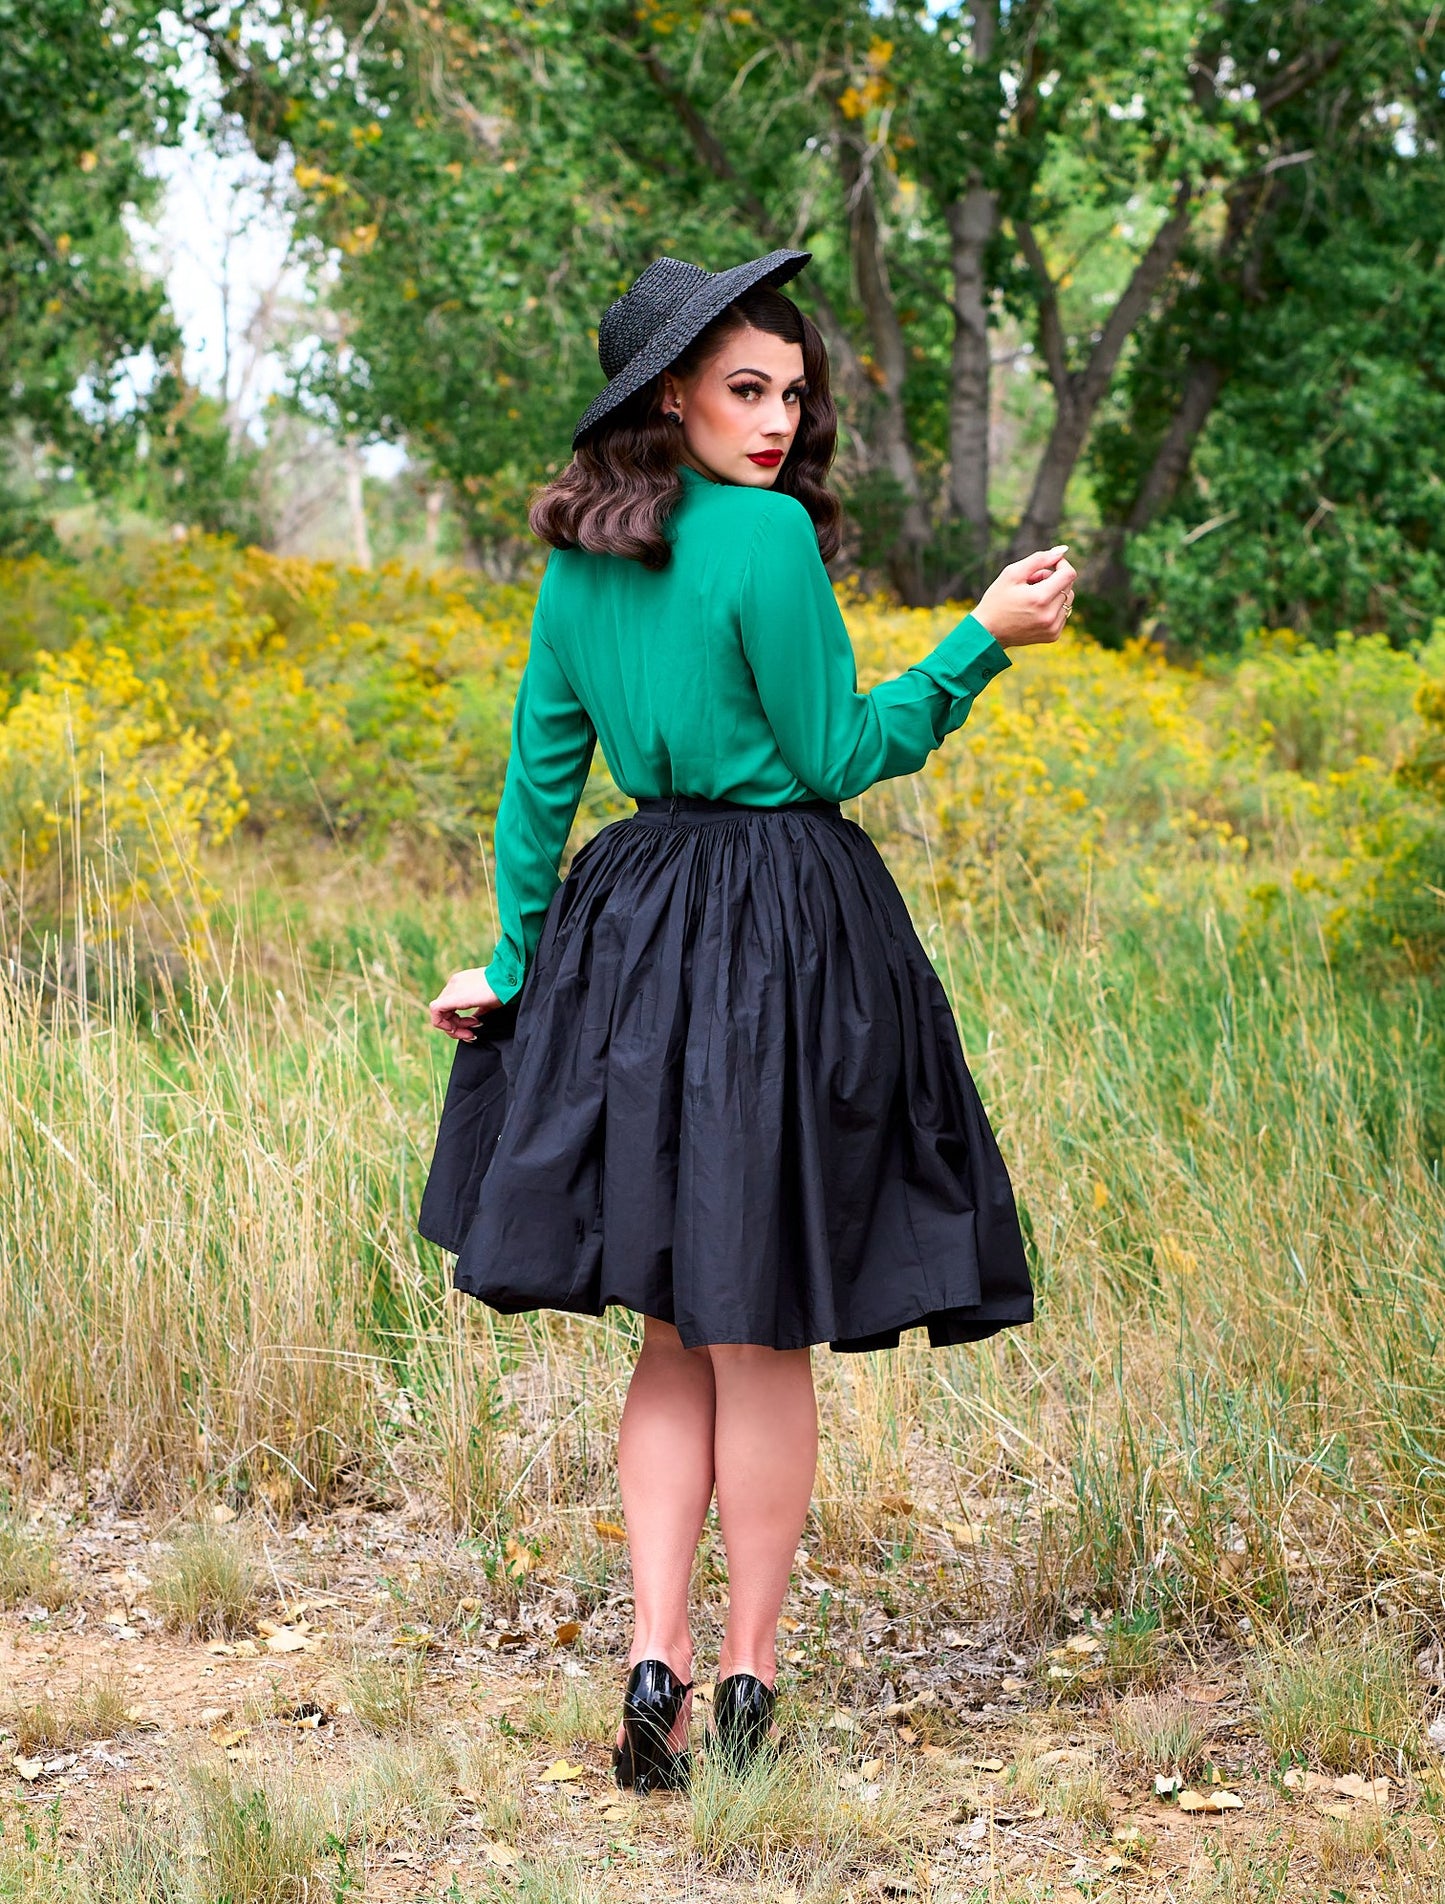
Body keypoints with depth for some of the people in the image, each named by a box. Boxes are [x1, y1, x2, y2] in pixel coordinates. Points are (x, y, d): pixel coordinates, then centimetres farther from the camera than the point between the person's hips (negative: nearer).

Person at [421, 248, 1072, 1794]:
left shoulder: (579, 559, 9)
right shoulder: (768, 532, -12)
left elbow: (539, 769, 13)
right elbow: (839, 755, -9)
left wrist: (515, 960, 18)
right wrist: (985, 638, -3)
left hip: (634, 922, 6)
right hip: (785, 939, -6)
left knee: (676, 1334, 12)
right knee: (764, 1333, 3)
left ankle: (654, 1658, 2)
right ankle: (747, 1681, 11)